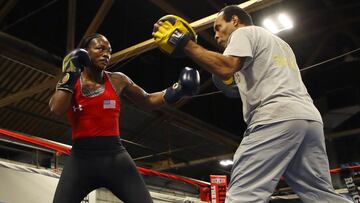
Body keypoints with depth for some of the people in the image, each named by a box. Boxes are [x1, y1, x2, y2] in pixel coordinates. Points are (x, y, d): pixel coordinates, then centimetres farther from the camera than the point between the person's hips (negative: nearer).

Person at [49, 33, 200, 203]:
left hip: (114, 156, 1)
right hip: (81, 157, 0)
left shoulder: (117, 80, 7)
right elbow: (56, 109, -13)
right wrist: (70, 74, -9)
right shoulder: (69, 81, 5)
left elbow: (146, 101, 17)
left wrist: (174, 91, 2)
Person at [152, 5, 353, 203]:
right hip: (310, 118, 9)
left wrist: (184, 42, -6)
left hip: (277, 118, -9)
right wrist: (241, 81, 36)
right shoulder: (280, 42, 36)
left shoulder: (244, 32, 9)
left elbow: (226, 68, -11)